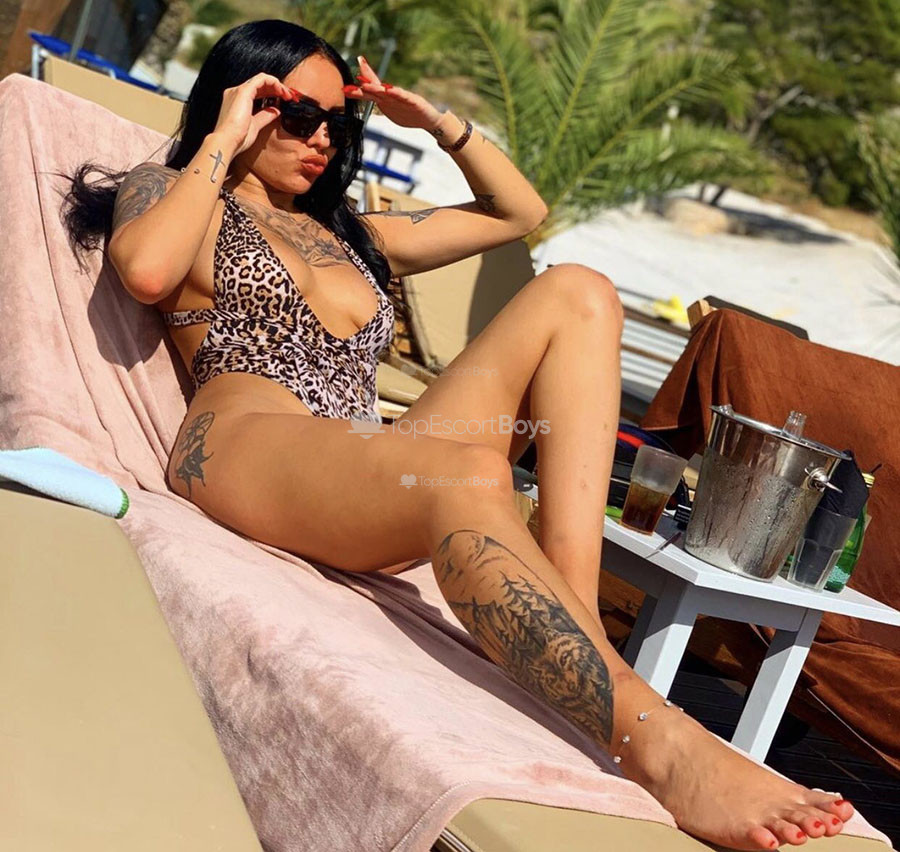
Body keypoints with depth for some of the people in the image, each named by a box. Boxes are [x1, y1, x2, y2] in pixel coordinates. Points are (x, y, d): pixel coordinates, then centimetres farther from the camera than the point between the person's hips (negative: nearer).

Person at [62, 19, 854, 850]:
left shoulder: (351, 235, 34)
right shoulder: (169, 191, 20)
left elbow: (520, 211, 39)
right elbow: (147, 270, -8)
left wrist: (440, 122, 27)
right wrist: (223, 141, 3)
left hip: (374, 483, 6)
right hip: (243, 448, -6)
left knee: (576, 294, -9)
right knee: (466, 473, -38)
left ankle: (577, 614, -26)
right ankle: (659, 743, -49)